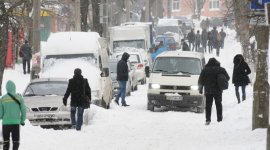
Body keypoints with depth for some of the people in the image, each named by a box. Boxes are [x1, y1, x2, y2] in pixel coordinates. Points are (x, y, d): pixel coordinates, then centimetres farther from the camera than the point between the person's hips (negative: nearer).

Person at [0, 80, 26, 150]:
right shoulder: (19, 98, 1)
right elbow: (24, 111, 2)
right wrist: (22, 121, 15)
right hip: (16, 122, 0)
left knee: (6, 141, 7)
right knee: (16, 141, 4)